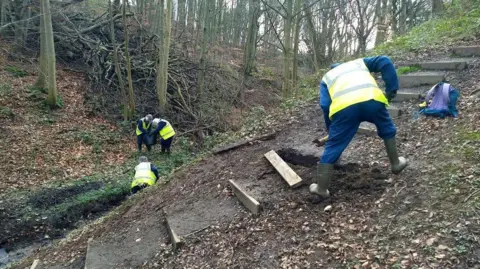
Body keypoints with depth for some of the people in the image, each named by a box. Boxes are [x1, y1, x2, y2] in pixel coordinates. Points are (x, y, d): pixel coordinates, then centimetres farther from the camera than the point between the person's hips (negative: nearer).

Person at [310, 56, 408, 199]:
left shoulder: (327, 77, 33)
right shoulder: (359, 62, 38)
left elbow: (325, 105, 17)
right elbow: (385, 62, 18)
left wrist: (330, 128, 27)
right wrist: (392, 88, 17)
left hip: (344, 107, -1)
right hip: (372, 100, 1)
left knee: (332, 147, 9)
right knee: (387, 130, 31)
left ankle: (321, 188, 15)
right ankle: (396, 163, 45)